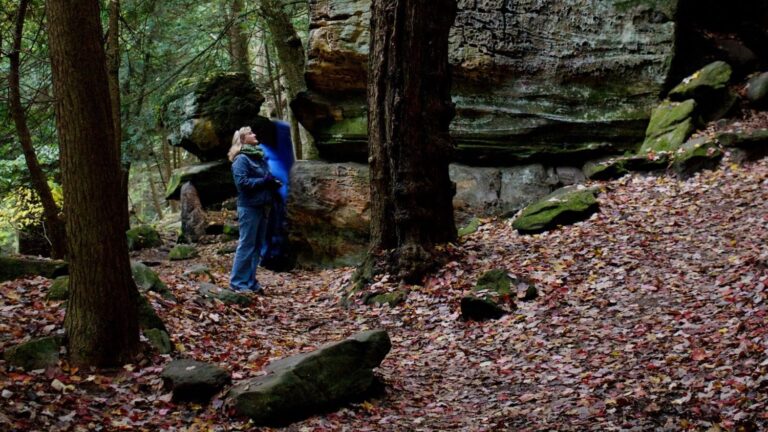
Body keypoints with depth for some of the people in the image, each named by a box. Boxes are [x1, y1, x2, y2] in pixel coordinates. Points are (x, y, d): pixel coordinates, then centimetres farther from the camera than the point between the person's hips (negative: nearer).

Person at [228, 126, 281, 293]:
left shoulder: (260, 157, 15)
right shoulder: (241, 159, -9)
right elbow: (242, 182, -19)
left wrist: (274, 183, 3)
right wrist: (263, 181, -18)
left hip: (262, 206, 8)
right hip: (249, 207, -8)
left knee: (257, 245, 11)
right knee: (246, 245, -6)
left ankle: (250, 281, 18)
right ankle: (238, 282, 0)